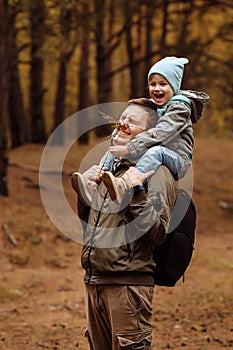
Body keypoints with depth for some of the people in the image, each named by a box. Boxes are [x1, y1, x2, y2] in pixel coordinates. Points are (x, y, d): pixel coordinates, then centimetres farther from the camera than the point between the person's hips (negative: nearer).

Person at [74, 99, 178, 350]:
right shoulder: (110, 167, 16)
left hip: (128, 283, -8)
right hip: (93, 281, 8)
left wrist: (137, 191, -24)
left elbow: (155, 233, -18)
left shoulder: (156, 173, -8)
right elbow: (87, 224, 21)